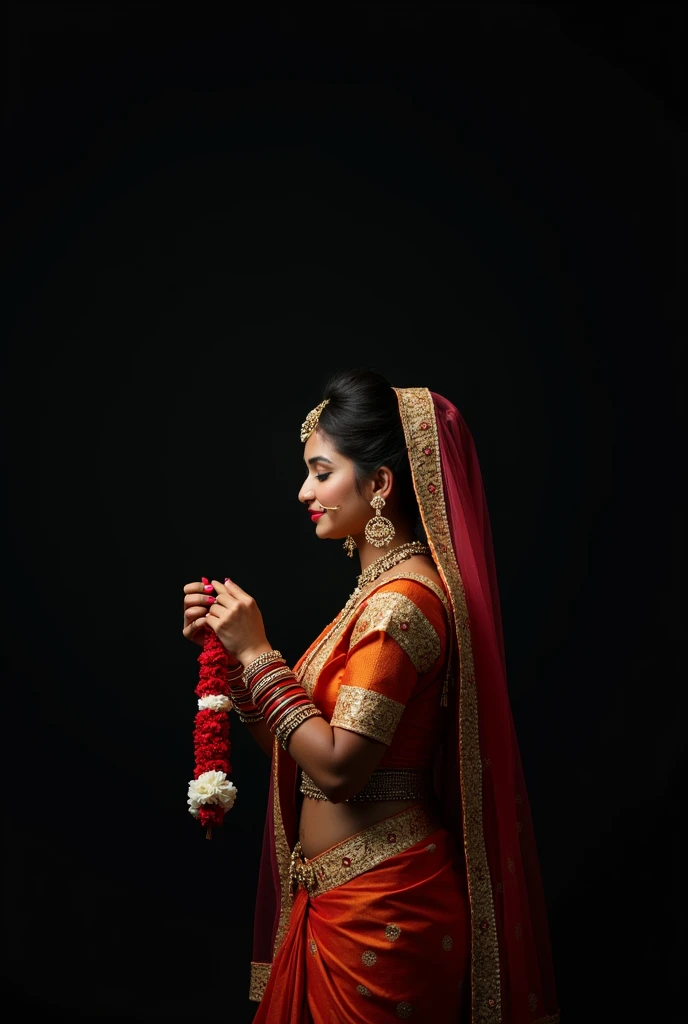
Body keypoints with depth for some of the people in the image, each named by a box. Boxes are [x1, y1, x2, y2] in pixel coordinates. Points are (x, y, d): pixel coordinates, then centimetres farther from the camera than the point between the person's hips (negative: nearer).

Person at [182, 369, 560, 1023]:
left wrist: (258, 653, -16)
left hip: (377, 904, -9)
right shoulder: (382, 589, 11)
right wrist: (229, 648, 4)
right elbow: (296, 748, 11)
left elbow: (339, 766, -23)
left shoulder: (403, 600, -19)